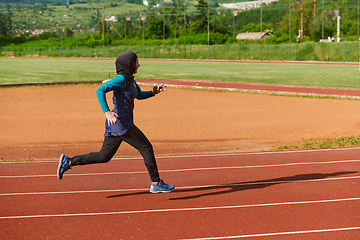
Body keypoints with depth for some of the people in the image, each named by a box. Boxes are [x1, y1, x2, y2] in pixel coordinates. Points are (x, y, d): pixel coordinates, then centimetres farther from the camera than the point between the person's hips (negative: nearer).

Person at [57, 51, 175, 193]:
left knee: (104, 156, 12)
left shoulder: (130, 80, 17)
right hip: (122, 123, -10)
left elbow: (139, 95, 33)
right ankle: (156, 184, 3)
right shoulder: (121, 79, -13)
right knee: (146, 148, -3)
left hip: (116, 124, 10)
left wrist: (153, 92, 15)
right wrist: (107, 112, -33)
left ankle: (69, 161, 13)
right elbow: (100, 90, -23)